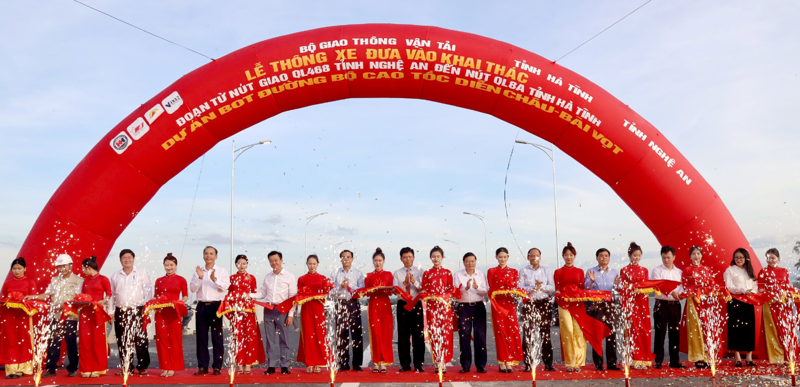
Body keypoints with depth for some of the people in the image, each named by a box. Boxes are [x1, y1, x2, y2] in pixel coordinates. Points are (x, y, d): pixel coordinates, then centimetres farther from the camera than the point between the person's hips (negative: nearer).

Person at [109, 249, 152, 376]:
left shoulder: (142, 273, 6)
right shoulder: (115, 276, 15)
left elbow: (148, 291, 2)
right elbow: (111, 294, 17)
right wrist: (110, 312, 9)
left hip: (138, 310, -3)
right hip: (120, 312, 3)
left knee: (140, 339, -6)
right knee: (123, 341, 5)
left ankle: (142, 366, 2)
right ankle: (126, 367, 13)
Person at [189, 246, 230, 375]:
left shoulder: (222, 271, 3)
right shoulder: (197, 271, 11)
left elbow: (225, 287, -11)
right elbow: (192, 289, 2)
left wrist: (214, 279, -26)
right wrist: (199, 278, -13)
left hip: (216, 305, -3)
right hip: (201, 306, 3)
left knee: (217, 337, -1)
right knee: (201, 337, 6)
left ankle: (217, 366, 5)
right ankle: (202, 366, 14)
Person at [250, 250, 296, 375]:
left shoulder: (289, 276, 1)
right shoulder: (267, 277, 13)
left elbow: (292, 297, -2)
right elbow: (262, 293, 14)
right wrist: (250, 295, -4)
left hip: (282, 310, -4)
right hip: (268, 309, 4)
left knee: (283, 339, -2)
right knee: (270, 339, 6)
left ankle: (284, 366, 4)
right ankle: (271, 366, 12)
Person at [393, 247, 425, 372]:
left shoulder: (419, 271, 5)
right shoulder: (397, 273, 8)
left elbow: (423, 289, -4)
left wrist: (414, 282, -19)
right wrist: (404, 283, -16)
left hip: (416, 304, -1)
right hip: (402, 304, 1)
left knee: (418, 334, 0)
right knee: (403, 335, 3)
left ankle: (419, 364, 9)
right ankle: (405, 364, 13)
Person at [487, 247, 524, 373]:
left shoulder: (514, 272, 13)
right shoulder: (491, 272, 9)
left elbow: (515, 288, 6)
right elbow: (491, 290, 3)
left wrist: (512, 292, -15)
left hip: (510, 304, 1)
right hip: (497, 304, -1)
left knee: (512, 331, -4)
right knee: (500, 332, -4)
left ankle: (509, 362, 2)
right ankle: (502, 362, 1)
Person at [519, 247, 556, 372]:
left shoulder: (546, 271, 12)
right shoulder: (524, 271, 7)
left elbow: (552, 288, 3)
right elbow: (520, 288, -3)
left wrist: (541, 287, -12)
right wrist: (533, 288, -15)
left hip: (544, 303, 2)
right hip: (529, 304, -1)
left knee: (545, 333, 3)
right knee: (528, 334, -5)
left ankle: (548, 363, 8)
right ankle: (528, 363, -1)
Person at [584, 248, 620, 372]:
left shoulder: (615, 272, 14)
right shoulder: (591, 272, 7)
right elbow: (586, 290, 3)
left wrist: (617, 284, -8)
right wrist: (591, 281, -15)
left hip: (610, 304, 2)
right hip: (596, 305, -2)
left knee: (611, 334, 1)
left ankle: (612, 362, 8)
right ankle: (598, 363, 3)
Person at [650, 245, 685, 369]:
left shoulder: (679, 272, 14)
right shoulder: (657, 271, 1)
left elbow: (682, 287, 10)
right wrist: (672, 292, -28)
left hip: (675, 305, 4)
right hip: (661, 304, -3)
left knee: (675, 333, 7)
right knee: (660, 332, -1)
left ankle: (674, 361, 15)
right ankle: (658, 360, 5)